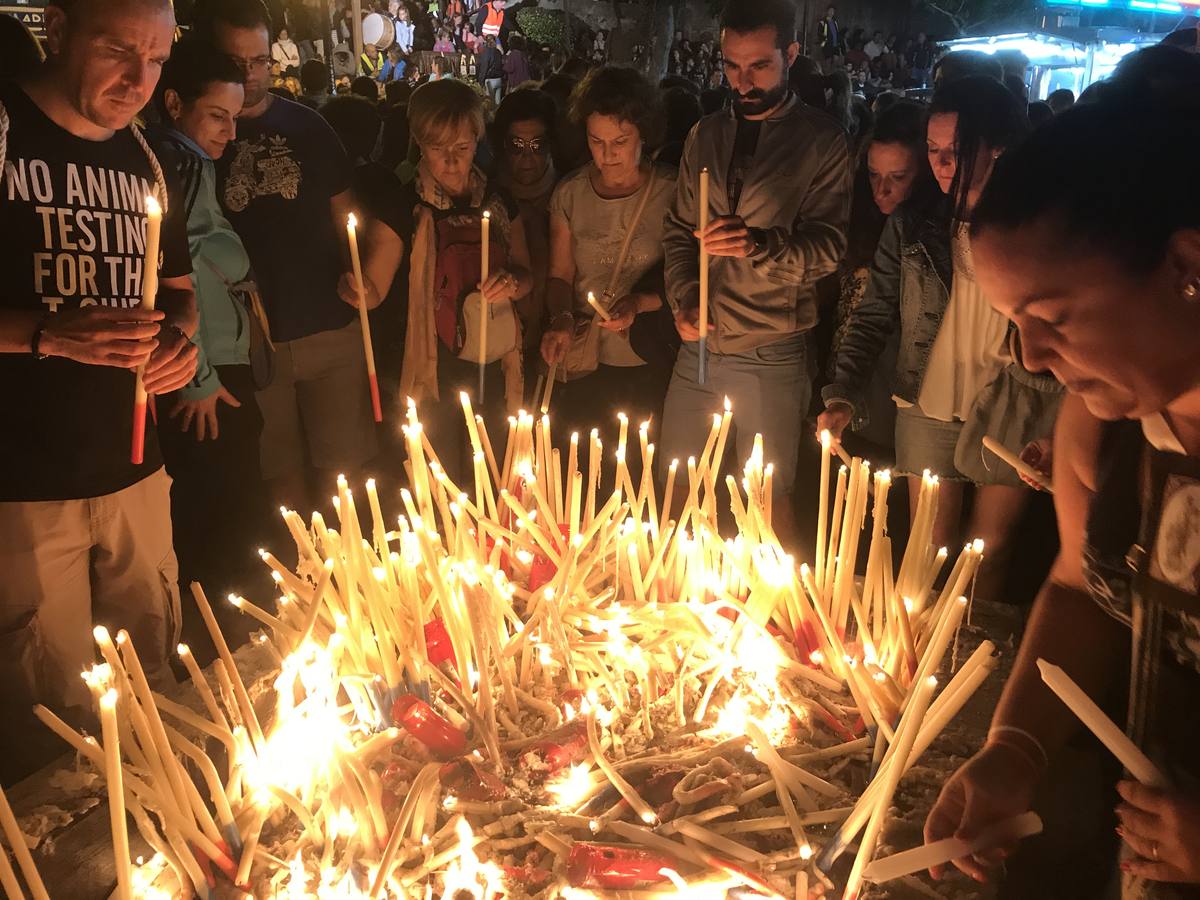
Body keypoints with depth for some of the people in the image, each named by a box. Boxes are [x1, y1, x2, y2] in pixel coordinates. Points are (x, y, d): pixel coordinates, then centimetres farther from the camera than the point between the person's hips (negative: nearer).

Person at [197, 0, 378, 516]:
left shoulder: (307, 127, 7)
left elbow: (344, 218, 12)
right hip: (251, 340, -1)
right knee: (282, 476, 7)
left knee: (343, 468, 6)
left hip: (331, 329, 1)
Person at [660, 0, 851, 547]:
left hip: (771, 356, -4)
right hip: (698, 346, 4)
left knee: (769, 500, 3)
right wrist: (683, 299, -2)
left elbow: (827, 246, -8)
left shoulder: (821, 141, -2)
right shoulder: (706, 136, 12)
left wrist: (759, 245, -27)